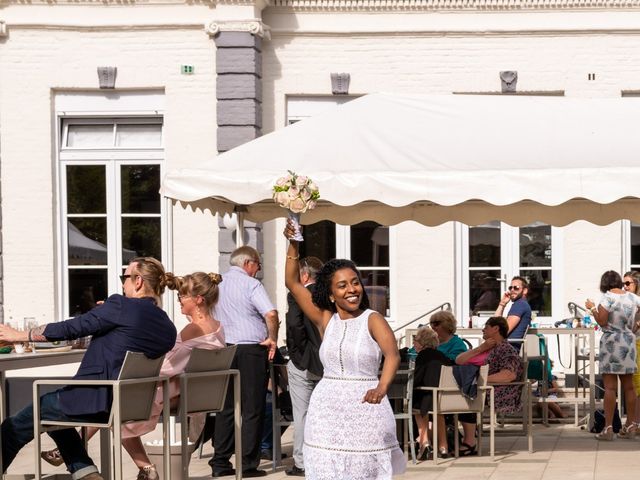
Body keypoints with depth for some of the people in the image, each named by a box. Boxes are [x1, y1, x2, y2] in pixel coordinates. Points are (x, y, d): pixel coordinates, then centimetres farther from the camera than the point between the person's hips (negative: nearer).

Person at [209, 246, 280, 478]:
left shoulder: (218, 284, 11)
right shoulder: (251, 284, -9)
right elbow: (271, 313, -21)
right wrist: (272, 339, -7)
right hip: (250, 349, -6)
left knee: (226, 407, 10)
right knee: (252, 409, 0)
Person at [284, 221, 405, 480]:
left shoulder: (372, 320, -3)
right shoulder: (326, 320, 8)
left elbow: (393, 355, -18)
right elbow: (292, 283, 8)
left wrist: (381, 388, -36)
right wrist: (293, 245, -3)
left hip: (364, 407, -3)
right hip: (327, 408, 3)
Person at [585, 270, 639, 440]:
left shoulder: (607, 298, -11)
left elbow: (602, 321, -15)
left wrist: (592, 308, -1)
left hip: (611, 342, -5)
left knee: (610, 387, -5)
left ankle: (608, 428, -8)